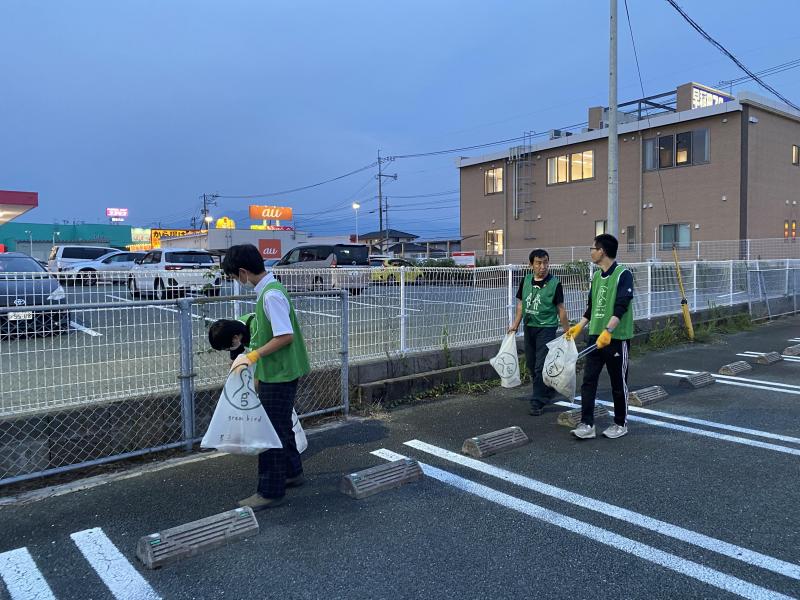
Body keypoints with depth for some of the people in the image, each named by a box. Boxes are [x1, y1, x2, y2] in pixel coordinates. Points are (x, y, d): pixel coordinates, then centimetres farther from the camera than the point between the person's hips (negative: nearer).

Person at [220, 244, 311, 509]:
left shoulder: (271, 295, -22)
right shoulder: (269, 289, 9)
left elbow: (285, 336, -26)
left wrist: (252, 356, -20)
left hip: (278, 374, -10)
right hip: (276, 372, 10)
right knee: (280, 426, 21)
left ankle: (271, 492, 11)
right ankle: (292, 472, 37)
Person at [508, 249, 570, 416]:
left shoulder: (555, 283, -9)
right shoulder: (525, 281, 4)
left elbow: (561, 309, -5)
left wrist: (567, 331, -3)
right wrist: (515, 325, 7)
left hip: (546, 328, -6)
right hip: (529, 327, 6)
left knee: (541, 366, -7)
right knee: (531, 364, 15)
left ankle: (538, 402, 2)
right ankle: (549, 390, 37)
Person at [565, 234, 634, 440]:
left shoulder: (623, 274, -11)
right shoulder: (596, 276, 12)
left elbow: (621, 306, -21)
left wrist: (608, 331, -30)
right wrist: (579, 327, 16)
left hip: (616, 338, -7)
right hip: (595, 336, 7)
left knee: (618, 384, 7)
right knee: (588, 380, 1)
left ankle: (621, 424, 23)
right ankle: (587, 424, 3)